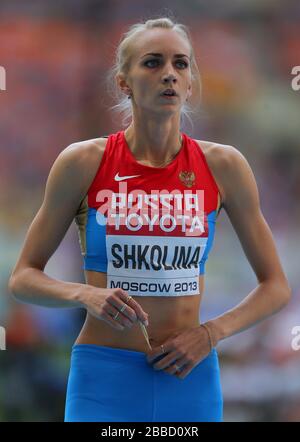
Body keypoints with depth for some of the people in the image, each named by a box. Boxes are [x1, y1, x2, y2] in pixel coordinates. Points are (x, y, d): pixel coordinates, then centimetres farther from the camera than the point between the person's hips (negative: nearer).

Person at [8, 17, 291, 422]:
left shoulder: (222, 166, 1)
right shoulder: (84, 162, -3)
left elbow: (276, 287, 8)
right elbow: (23, 277, 3)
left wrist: (210, 334, -8)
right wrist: (85, 295, -17)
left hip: (191, 381, 2)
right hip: (104, 377, -2)